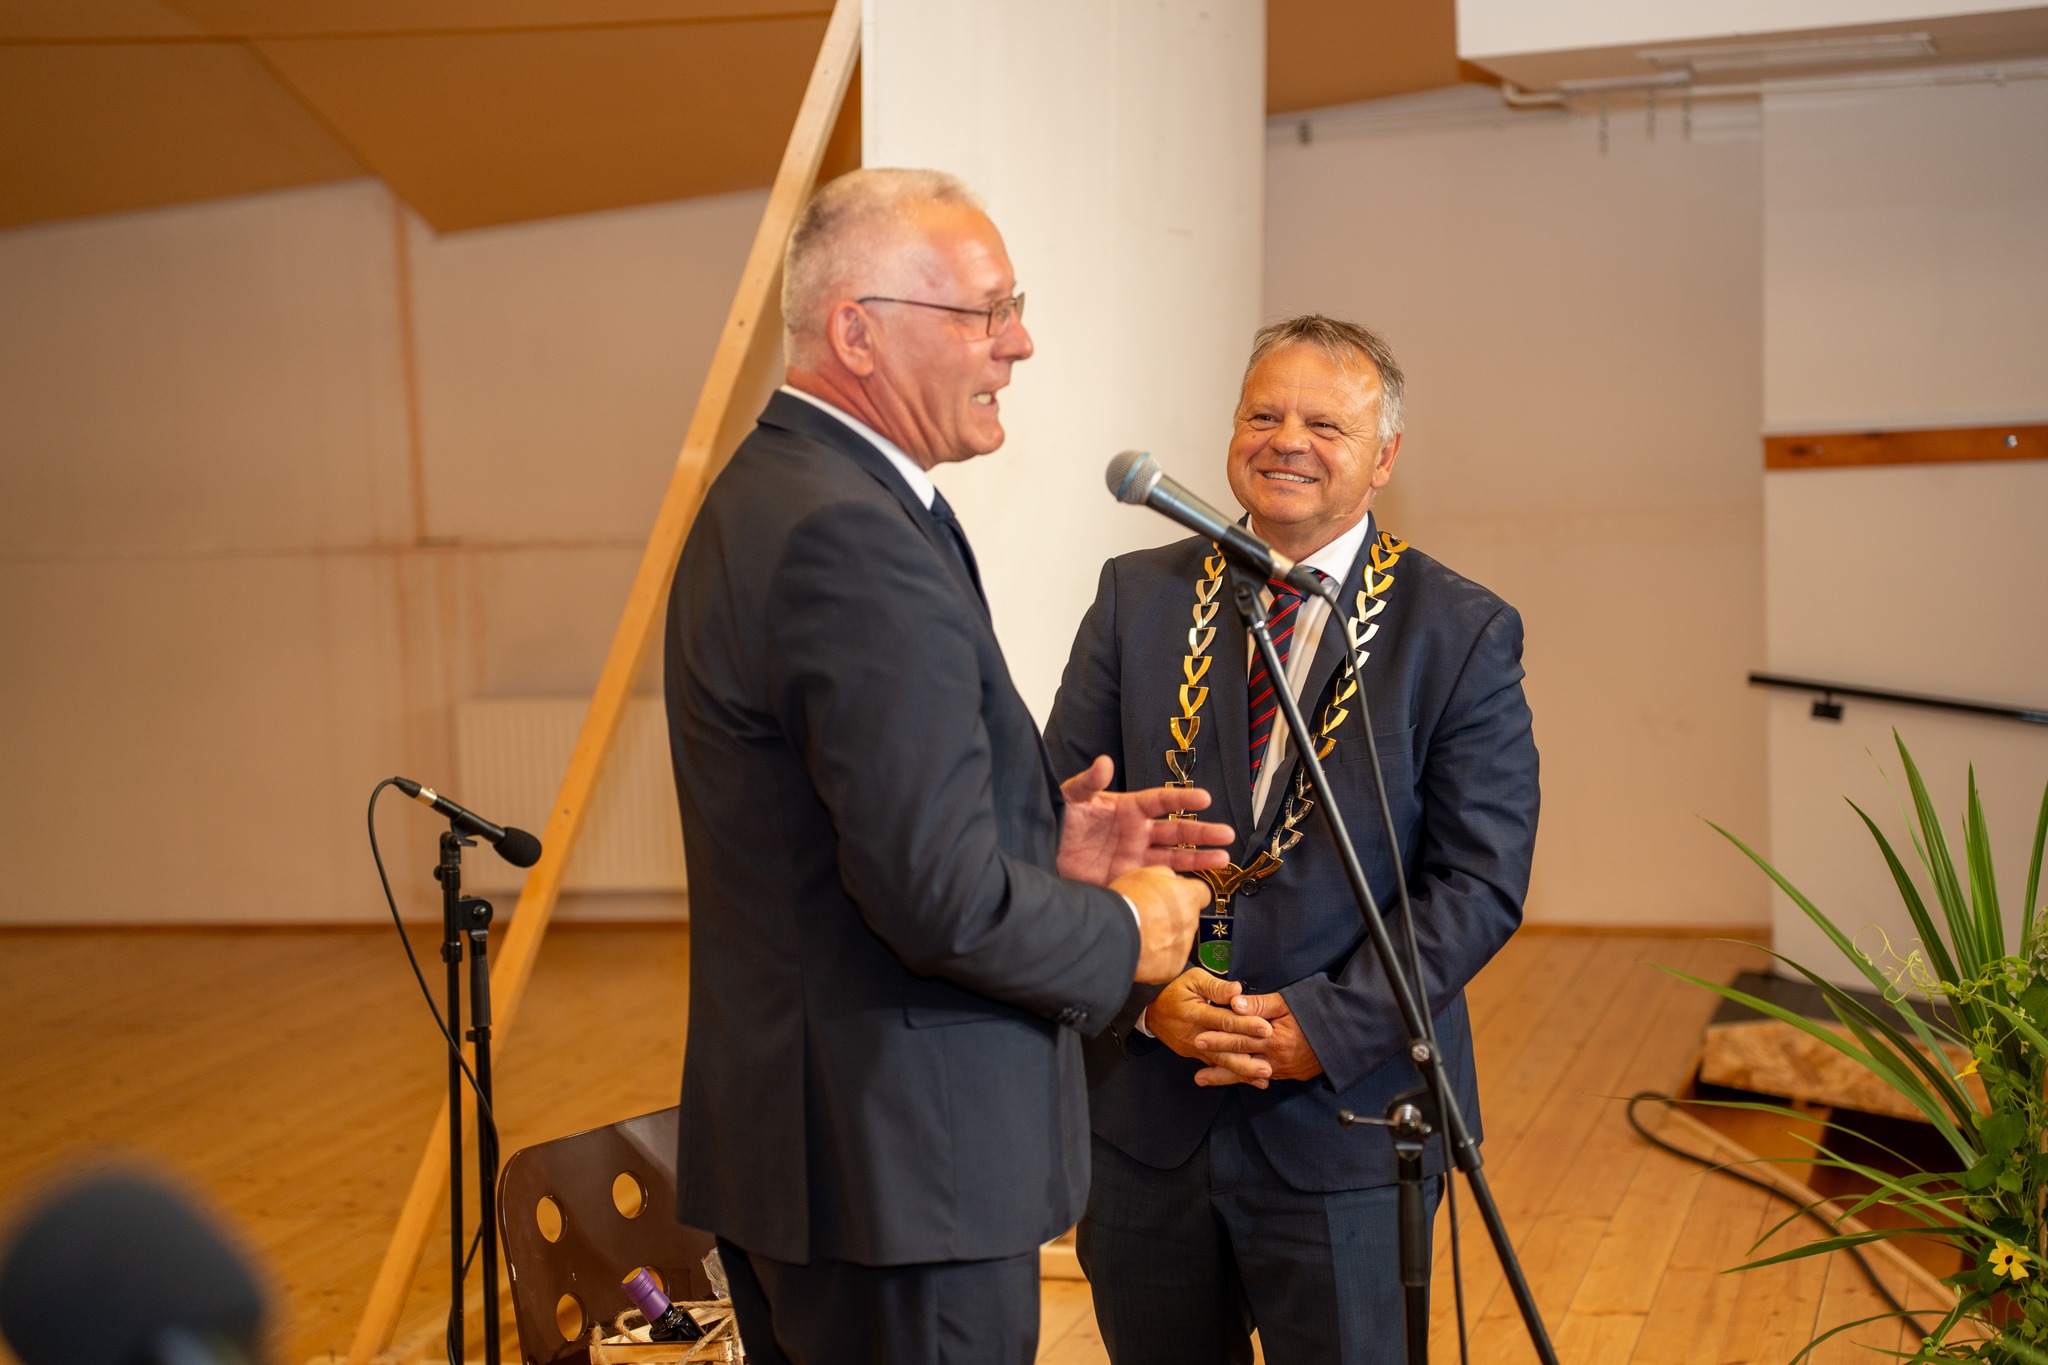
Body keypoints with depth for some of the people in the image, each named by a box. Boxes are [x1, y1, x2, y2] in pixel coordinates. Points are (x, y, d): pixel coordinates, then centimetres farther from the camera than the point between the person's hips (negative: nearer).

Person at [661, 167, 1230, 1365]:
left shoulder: (770, 491, 10)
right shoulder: (853, 538, -22)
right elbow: (943, 900, -25)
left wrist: (1043, 840, 8)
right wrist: (1125, 934, -9)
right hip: (900, 1164, -10)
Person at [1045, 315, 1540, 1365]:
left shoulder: (1464, 634, -2)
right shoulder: (1138, 597, 5)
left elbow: (1479, 880, -7)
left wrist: (1323, 1026, -16)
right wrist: (1146, 991, -13)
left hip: (1345, 1119, -2)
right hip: (1141, 1109, 2)